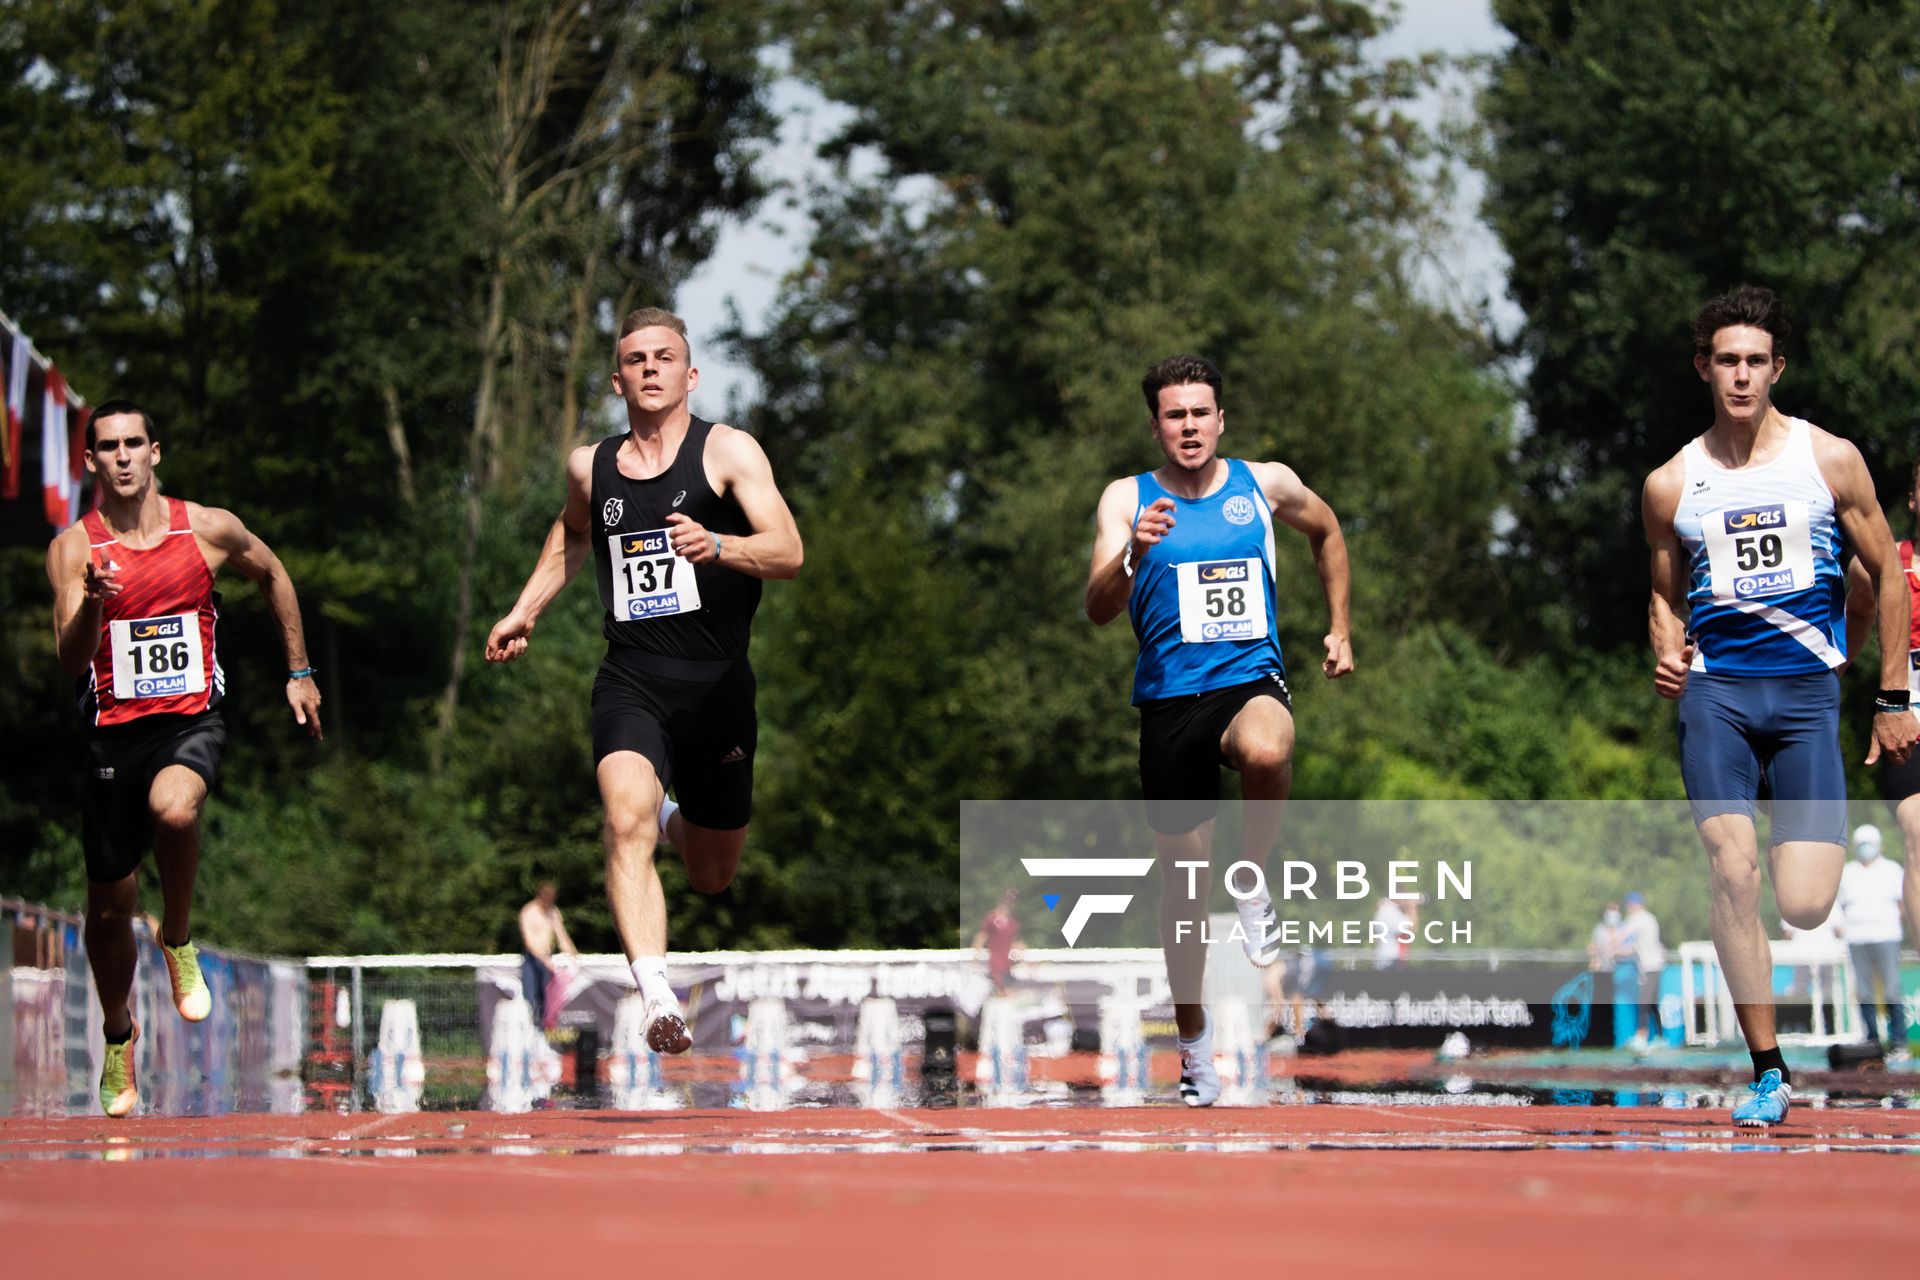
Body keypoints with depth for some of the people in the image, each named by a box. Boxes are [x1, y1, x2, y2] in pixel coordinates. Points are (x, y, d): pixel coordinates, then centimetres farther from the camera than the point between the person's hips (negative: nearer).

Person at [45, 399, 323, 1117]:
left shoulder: (209, 530, -2)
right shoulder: (74, 548, -5)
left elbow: (273, 575, 19)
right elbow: (72, 663, -13)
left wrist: (299, 673, 19)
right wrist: (91, 603, -33)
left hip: (192, 721, -1)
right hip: (113, 731, 1)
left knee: (173, 807, -36)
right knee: (110, 904, 8)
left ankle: (179, 942, -9)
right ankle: (118, 1036, 35)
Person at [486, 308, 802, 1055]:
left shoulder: (727, 451, -2)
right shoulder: (590, 467, 10)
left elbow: (788, 553, -14)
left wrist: (717, 547, -33)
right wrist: (526, 611, 24)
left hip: (718, 686, -1)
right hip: (630, 682, 1)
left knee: (712, 878, 14)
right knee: (627, 823, -29)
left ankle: (678, 820, 51)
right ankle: (657, 999, -39)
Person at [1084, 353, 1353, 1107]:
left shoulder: (1265, 485, 4)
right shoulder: (1127, 501, 0)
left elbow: (1326, 531, 25)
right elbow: (1099, 610, -12)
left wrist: (1339, 630, 20)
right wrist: (1133, 553, -31)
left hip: (1250, 678, -1)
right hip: (1168, 698, 1)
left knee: (1266, 753, -38)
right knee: (1183, 876, 5)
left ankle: (1254, 879, -10)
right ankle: (1193, 1040, 22)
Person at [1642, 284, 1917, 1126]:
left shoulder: (1830, 460, 2)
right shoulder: (1671, 485, 6)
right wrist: (1668, 654, -4)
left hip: (1806, 690, -1)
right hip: (1715, 690, 1)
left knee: (1804, 906, -10)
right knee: (1731, 874, -16)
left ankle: (1816, 837, 30)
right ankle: (1768, 1073, -8)